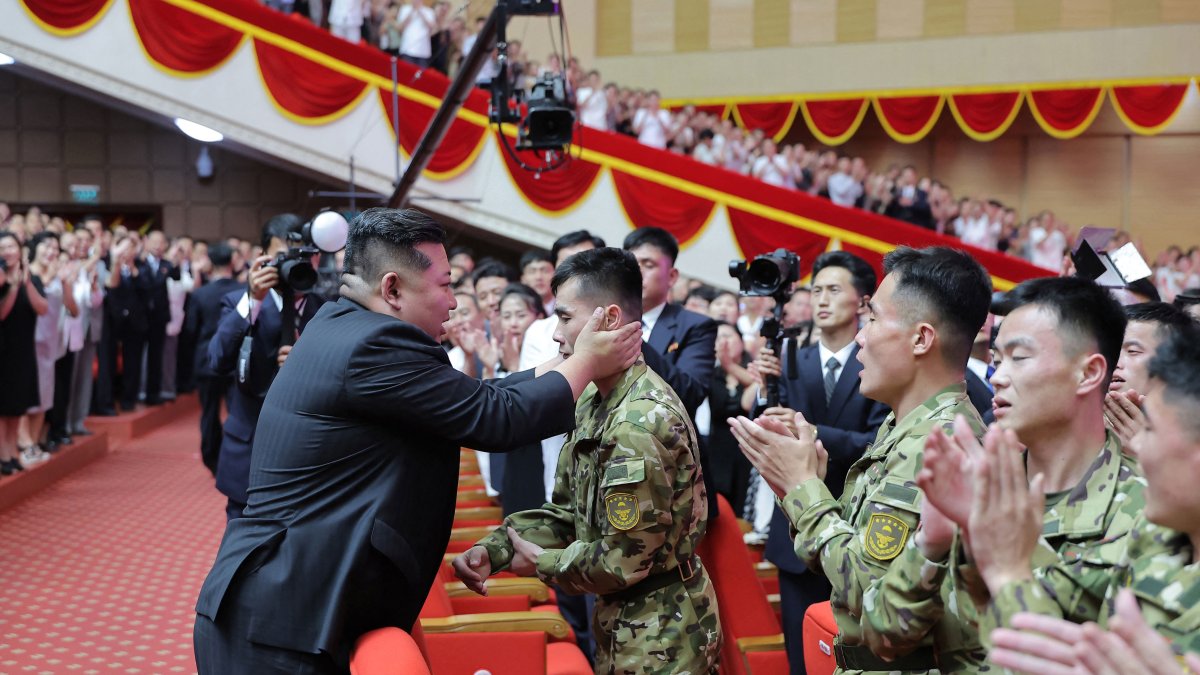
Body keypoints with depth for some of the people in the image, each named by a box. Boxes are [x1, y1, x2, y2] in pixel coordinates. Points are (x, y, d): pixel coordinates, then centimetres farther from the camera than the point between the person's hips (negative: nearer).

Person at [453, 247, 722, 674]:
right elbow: (565, 513, 8)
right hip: (625, 625, 9)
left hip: (660, 641, -9)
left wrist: (540, 563, -10)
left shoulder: (641, 421, -26)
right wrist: (493, 550, -7)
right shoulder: (593, 403, 5)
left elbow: (623, 560, -24)